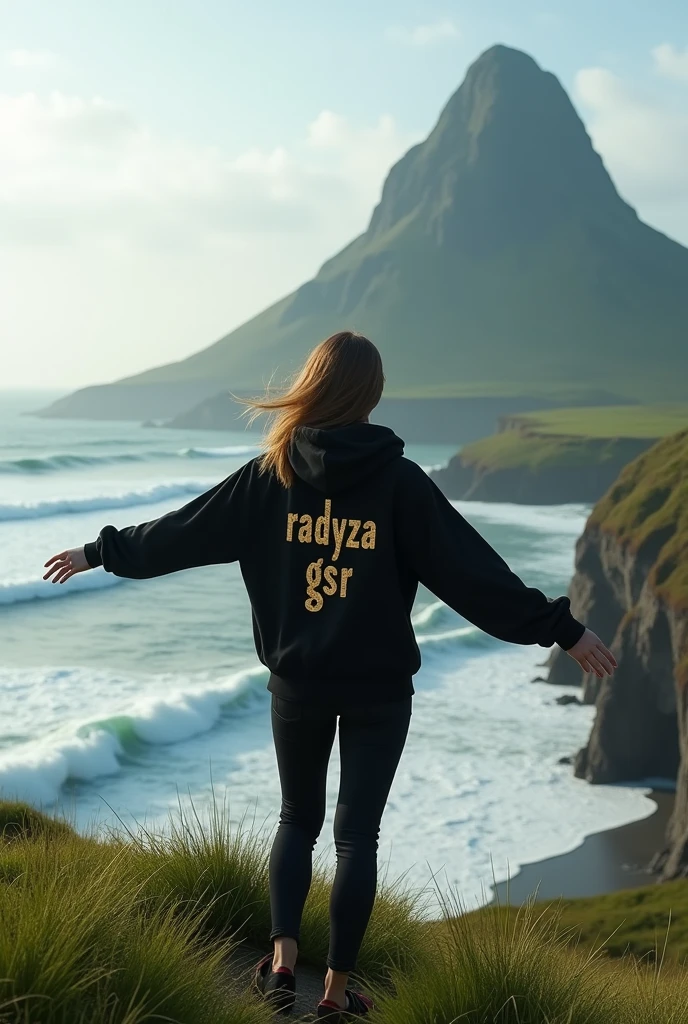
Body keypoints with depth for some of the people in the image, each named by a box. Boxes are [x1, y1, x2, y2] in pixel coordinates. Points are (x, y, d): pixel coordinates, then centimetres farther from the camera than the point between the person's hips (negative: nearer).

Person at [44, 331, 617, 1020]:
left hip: (298, 683, 2)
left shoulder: (269, 475, -4)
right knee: (358, 833, 8)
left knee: (298, 818, 20)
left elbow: (179, 533, 4)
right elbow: (472, 570, -11)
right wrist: (559, 627, -6)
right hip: (380, 688, -2)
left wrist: (101, 552, 19)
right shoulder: (399, 481, -9)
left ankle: (282, 959, 7)